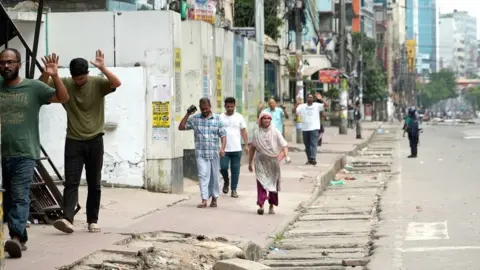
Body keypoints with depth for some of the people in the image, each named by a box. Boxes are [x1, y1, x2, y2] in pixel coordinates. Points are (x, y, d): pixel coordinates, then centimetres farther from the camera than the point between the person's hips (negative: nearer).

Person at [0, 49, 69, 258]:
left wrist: (55, 76, -15)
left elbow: (63, 98, 1)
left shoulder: (34, 87, 2)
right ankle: (21, 239, 19)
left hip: (24, 154, -4)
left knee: (20, 198, -14)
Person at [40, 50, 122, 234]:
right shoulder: (65, 84, -2)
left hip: (94, 140, -1)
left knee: (94, 183, 6)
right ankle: (67, 219, -18)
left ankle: (92, 220, 14)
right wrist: (48, 72, -28)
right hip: (73, 141, 1)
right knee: (71, 181, -8)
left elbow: (117, 83, -23)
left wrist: (102, 68, -37)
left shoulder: (98, 83, -6)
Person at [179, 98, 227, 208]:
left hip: (214, 153, 0)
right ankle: (204, 200, -9)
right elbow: (181, 127, 4)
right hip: (200, 153, 0)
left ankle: (214, 198, 23)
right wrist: (187, 114, -5)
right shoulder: (194, 119, 5)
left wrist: (222, 148, -13)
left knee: (214, 176, 9)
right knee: (203, 175, -8)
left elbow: (223, 135, 3)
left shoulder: (217, 119, 4)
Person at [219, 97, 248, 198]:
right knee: (223, 167, -9)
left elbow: (243, 132, 6)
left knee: (235, 170, 2)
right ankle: (226, 182, 19)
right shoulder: (220, 118, 3)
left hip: (236, 149, 1)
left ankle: (234, 189, 10)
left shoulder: (239, 117, 5)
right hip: (224, 149, -1)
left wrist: (246, 145, 0)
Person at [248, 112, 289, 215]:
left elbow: (284, 145, -7)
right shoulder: (256, 133, 3)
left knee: (273, 183, 8)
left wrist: (286, 156, -26)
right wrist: (250, 163, 14)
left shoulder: (275, 132, -2)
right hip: (261, 161, 0)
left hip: (273, 161, 0)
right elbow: (252, 148, 12)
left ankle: (272, 206, 22)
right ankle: (260, 205, -20)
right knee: (261, 183, -13)